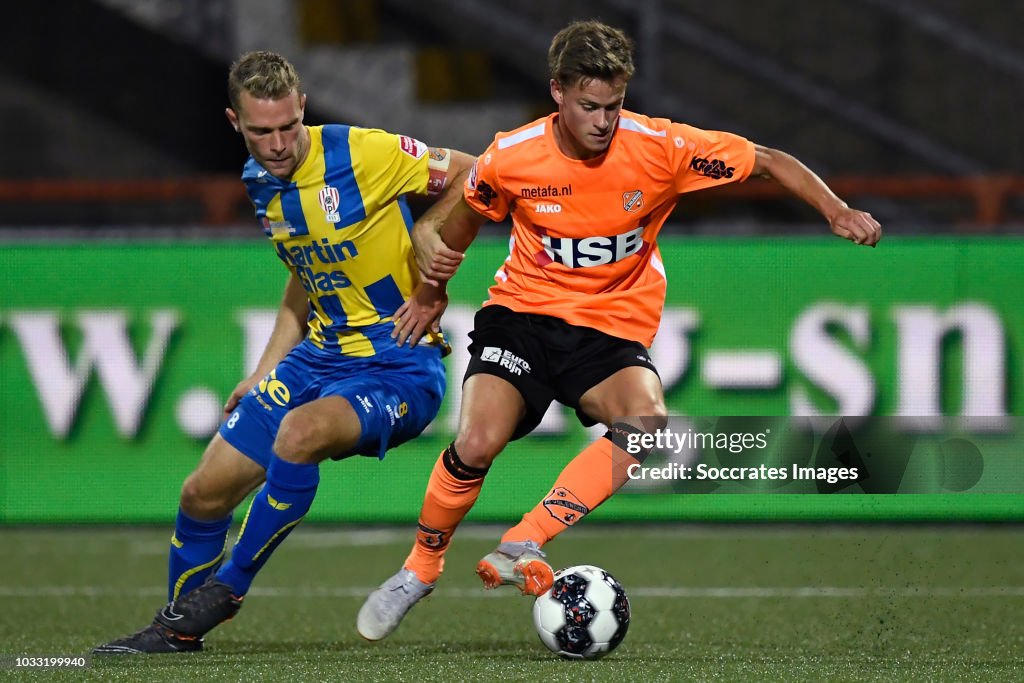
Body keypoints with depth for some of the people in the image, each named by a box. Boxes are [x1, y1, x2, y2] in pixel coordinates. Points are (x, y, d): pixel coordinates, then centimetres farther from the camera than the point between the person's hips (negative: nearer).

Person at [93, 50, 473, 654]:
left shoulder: (362, 153, -18)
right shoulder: (263, 183, 5)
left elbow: (469, 174, -5)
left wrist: (429, 240, -13)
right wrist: (267, 371, 16)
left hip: (399, 366, -7)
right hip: (319, 355, 7)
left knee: (298, 433, -34)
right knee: (206, 491, 2)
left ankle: (225, 589, -14)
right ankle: (178, 629, 26)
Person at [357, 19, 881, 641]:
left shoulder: (661, 148, -14)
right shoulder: (511, 158, -12)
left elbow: (770, 162, -4)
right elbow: (469, 212, 12)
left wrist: (838, 212, -17)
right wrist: (433, 291, 20)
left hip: (614, 327, 0)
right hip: (523, 311, 0)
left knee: (647, 424, -32)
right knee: (477, 443, -23)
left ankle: (523, 545, -28)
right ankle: (420, 568, 3)